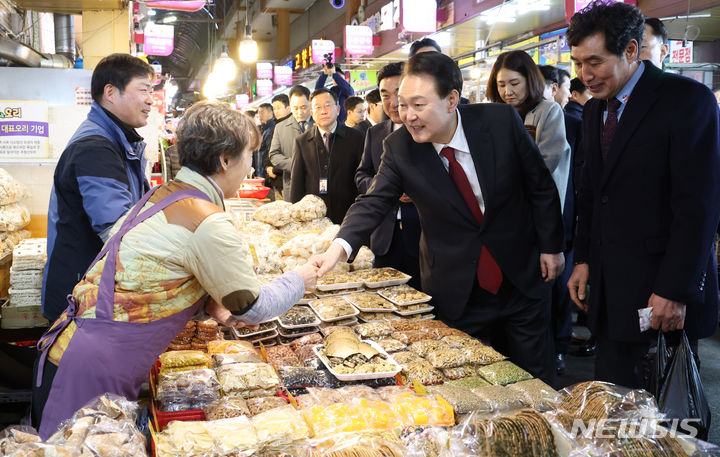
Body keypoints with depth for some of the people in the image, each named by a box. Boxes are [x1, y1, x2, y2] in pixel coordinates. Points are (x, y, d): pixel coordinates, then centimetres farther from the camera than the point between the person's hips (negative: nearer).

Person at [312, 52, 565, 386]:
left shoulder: (501, 120, -12)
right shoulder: (399, 148, -12)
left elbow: (540, 185, -2)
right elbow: (372, 204, -17)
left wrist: (550, 245, 0)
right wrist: (338, 248, -34)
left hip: (522, 277, 1)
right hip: (456, 292, 0)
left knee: (537, 381, 14)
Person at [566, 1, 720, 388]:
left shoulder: (688, 99, -10)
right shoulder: (594, 110, 12)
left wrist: (674, 291, -17)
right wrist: (583, 260, 11)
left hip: (663, 292, -6)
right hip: (610, 289, 6)